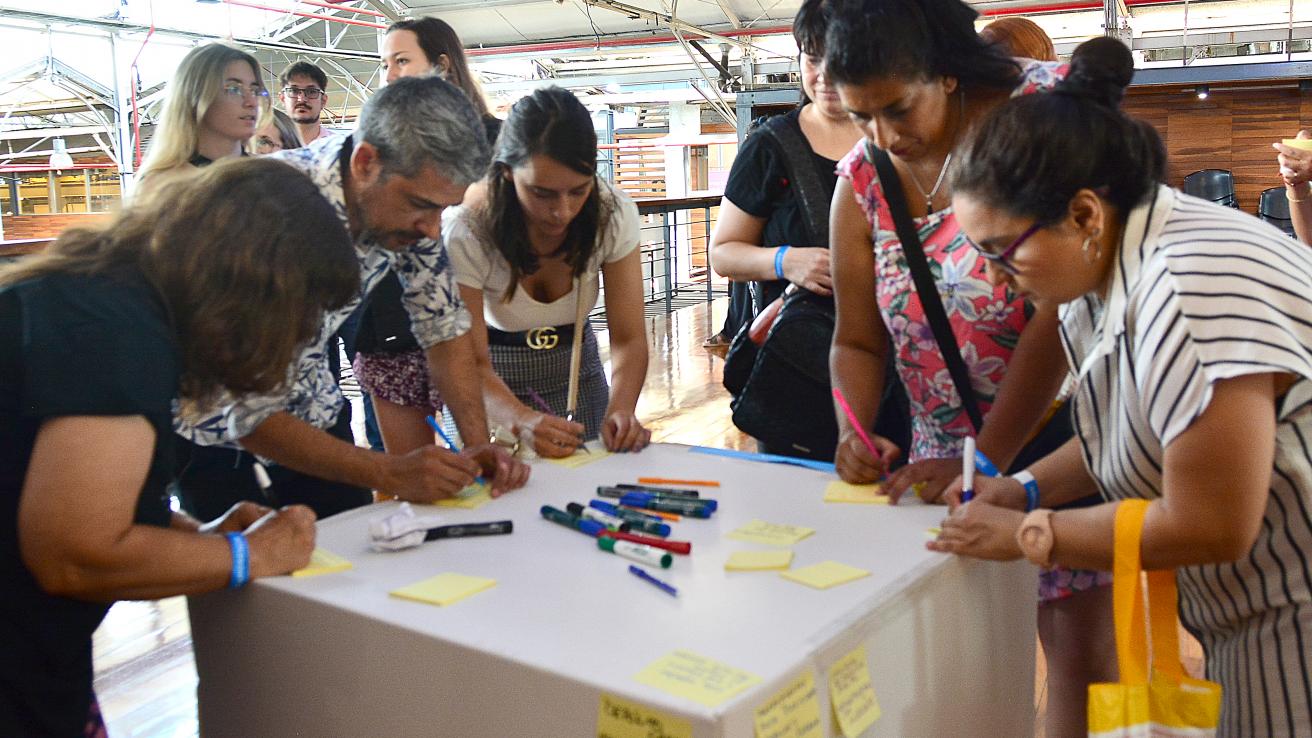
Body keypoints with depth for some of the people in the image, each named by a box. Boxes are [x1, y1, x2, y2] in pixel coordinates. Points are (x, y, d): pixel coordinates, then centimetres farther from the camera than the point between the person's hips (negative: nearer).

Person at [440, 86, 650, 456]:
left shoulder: (613, 213, -20)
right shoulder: (467, 233, -29)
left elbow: (629, 338, -17)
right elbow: (472, 364, -25)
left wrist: (620, 408, -37)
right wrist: (521, 419, -45)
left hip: (576, 364, 2)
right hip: (493, 380, -2)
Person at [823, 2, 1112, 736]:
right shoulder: (863, 178, -2)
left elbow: (1063, 308, -21)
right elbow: (858, 341, 4)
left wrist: (984, 462, -21)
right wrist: (855, 436, -16)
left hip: (1062, 428, -3)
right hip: (947, 455, 4)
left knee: (1082, 642, -1)